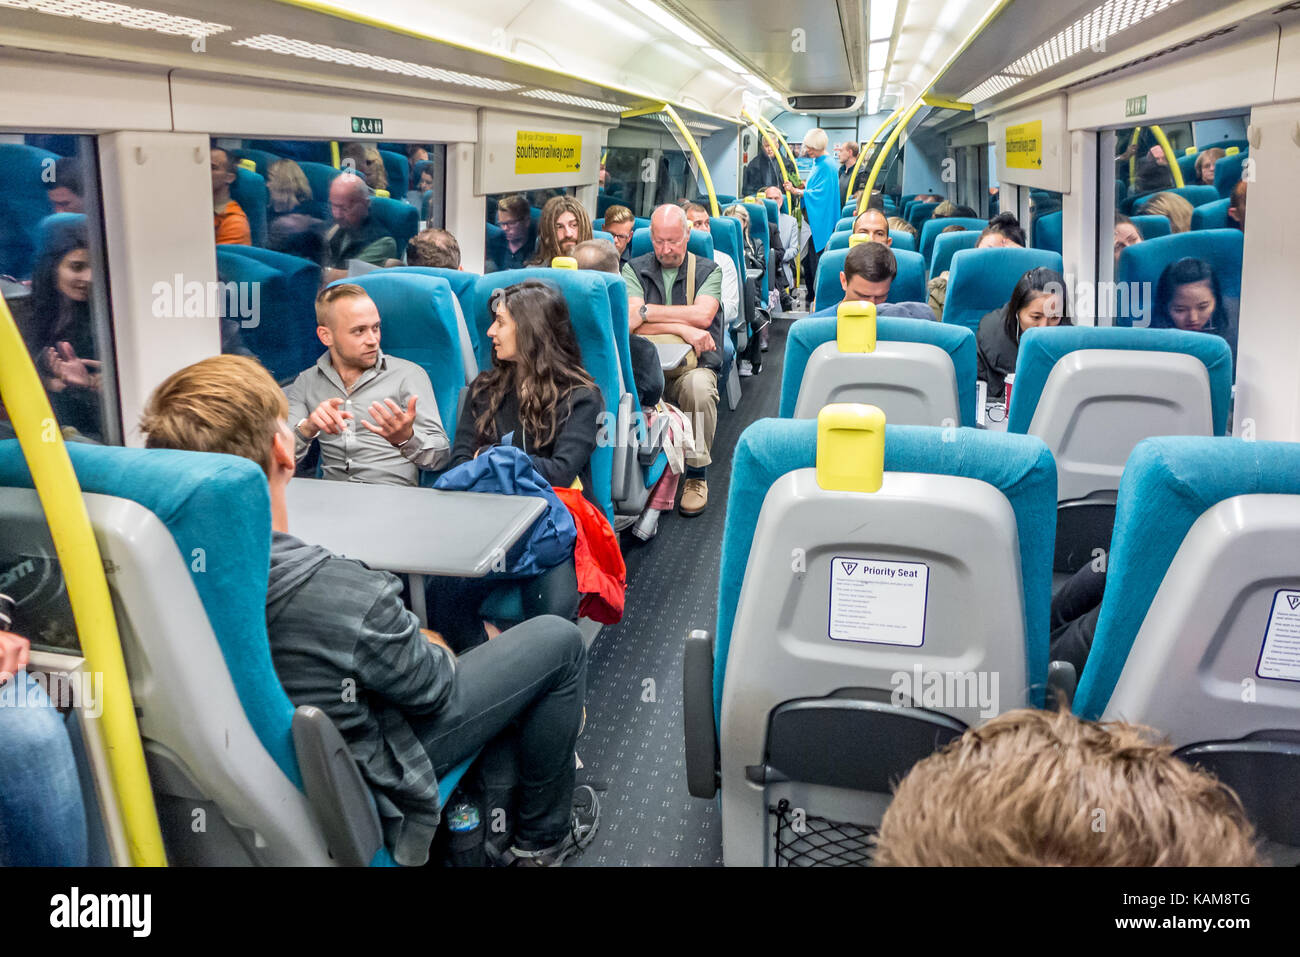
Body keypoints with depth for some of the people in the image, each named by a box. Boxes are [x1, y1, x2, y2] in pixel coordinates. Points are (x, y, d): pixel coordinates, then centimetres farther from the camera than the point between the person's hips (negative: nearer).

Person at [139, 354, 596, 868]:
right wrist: (433, 646, 3)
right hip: (361, 786, -7)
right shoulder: (343, 593, -38)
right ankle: (541, 835, 21)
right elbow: (432, 685, -19)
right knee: (558, 641, 3)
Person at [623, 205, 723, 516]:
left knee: (699, 386, -36)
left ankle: (697, 475, -15)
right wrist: (683, 329, -14)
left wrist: (646, 310, -10)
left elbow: (703, 315, -11)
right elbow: (630, 323, -6)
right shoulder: (635, 269, 10)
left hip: (693, 366, 0)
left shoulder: (707, 271, 10)